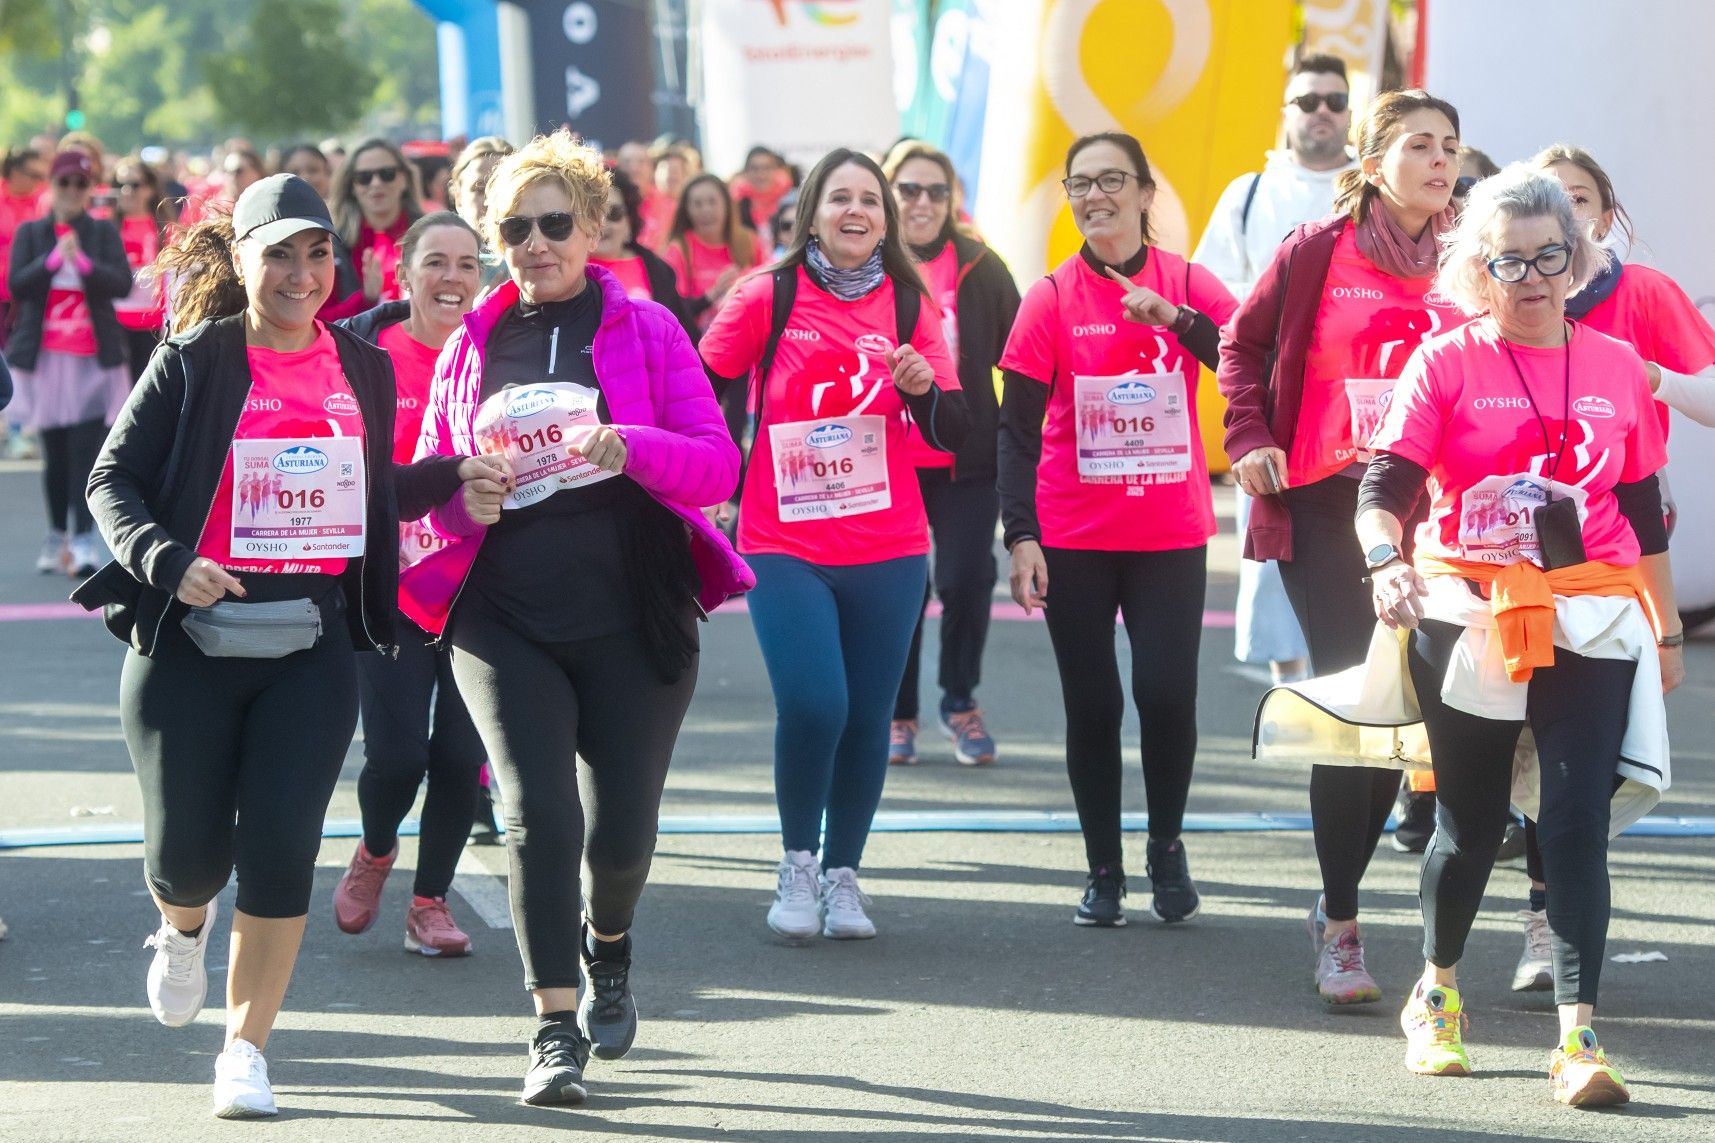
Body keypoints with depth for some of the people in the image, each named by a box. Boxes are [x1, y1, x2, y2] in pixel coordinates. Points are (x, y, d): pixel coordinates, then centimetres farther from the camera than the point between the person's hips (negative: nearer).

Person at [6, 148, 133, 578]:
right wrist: (54, 258, -17)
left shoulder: (103, 233, 5)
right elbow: (16, 285, -6)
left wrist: (82, 261, -20)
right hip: (45, 357, 1)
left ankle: (84, 541, -14)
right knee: (55, 454, 7)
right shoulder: (31, 233, 7)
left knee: (86, 450, -10)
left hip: (94, 358, -1)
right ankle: (56, 535, 20)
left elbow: (123, 284, -7)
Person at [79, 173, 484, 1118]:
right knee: (188, 850, 0)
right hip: (188, 646, -2)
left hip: (312, 645, 2)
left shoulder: (364, 369, 10)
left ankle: (245, 1050, 8)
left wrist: (461, 475, 8)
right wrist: (165, 559, -17)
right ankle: (183, 928, 38)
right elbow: (111, 480, -2)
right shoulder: (191, 364, -2)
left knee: (281, 850, -5)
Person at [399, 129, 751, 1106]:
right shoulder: (470, 346, 10)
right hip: (504, 615, 1)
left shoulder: (645, 329, 3)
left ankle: (608, 946, 37)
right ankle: (558, 1030, -8)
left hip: (631, 614, -1)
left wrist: (628, 447, -22)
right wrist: (468, 492, -9)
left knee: (622, 831, 2)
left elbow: (719, 465, -3)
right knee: (540, 814, -14)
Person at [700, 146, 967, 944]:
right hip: (784, 547, -3)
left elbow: (953, 434, 5)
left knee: (866, 717, 3)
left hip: (888, 550, 3)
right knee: (811, 706, -16)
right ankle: (798, 864, 5)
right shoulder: (770, 298, -4)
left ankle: (842, 874, 19)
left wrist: (924, 386, -14)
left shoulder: (909, 305, 5)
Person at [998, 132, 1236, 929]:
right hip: (1074, 534, 0)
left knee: (1167, 693, -8)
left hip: (1171, 532, 0)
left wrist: (1174, 317, -24)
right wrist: (1020, 536, -12)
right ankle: (1103, 870, 15)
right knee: (1091, 704, 3)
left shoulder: (1187, 283, 0)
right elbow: (1017, 427, -4)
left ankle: (1166, 845, 15)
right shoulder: (1052, 297, -2)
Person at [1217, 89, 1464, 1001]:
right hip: (1326, 505, -2)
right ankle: (1339, 928, 0)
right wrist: (1250, 440, -1)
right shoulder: (1316, 251, 0)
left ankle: (1339, 898, 23)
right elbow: (1243, 344, 12)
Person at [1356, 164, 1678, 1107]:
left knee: (1577, 818, -10)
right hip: (1467, 619, -1)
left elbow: (1643, 513, 14)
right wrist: (1386, 561, -32)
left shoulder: (1617, 368, 6)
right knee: (1471, 819, 11)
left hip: (1590, 624, 1)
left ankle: (1578, 1038, -14)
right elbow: (1386, 485, -12)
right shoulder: (1445, 362, -2)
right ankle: (1436, 996, 34)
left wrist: (1666, 631, 17)